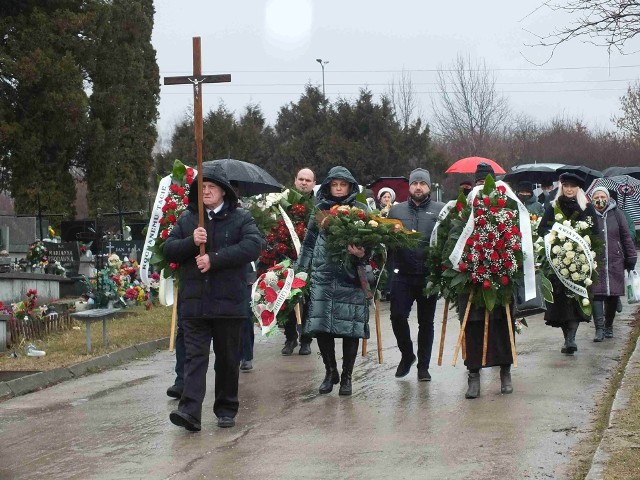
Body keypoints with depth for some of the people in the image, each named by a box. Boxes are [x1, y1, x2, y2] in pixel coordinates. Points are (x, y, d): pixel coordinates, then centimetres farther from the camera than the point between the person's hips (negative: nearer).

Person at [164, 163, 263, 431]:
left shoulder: (240, 219, 2)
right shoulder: (187, 219, 11)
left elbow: (253, 246, -14)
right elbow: (168, 250, 6)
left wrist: (214, 259, -19)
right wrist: (191, 242, -14)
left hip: (229, 302, -1)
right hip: (193, 301, 1)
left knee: (228, 359, 9)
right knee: (195, 356, -7)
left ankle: (227, 410, 20)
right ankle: (190, 410, -16)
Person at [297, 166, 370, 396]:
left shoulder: (360, 210, 6)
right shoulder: (321, 210, 12)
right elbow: (309, 243, 17)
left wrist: (362, 253, -19)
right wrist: (301, 270, 11)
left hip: (351, 276, -2)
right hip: (322, 275, 2)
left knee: (350, 327, -2)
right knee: (320, 325, -4)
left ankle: (346, 376, 12)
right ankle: (330, 372, 14)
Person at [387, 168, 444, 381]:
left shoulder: (441, 211, 5)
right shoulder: (396, 210, 11)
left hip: (429, 275, -1)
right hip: (402, 275, 1)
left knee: (426, 322, 7)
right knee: (398, 316, -7)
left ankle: (423, 366, 18)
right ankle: (407, 354, 17)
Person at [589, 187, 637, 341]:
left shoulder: (616, 214, 5)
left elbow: (626, 237, 9)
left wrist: (631, 259, 7)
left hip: (615, 263, 2)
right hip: (595, 263, -2)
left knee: (613, 296, 6)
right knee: (597, 294, -11)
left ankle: (608, 326, 20)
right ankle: (599, 328, -13)